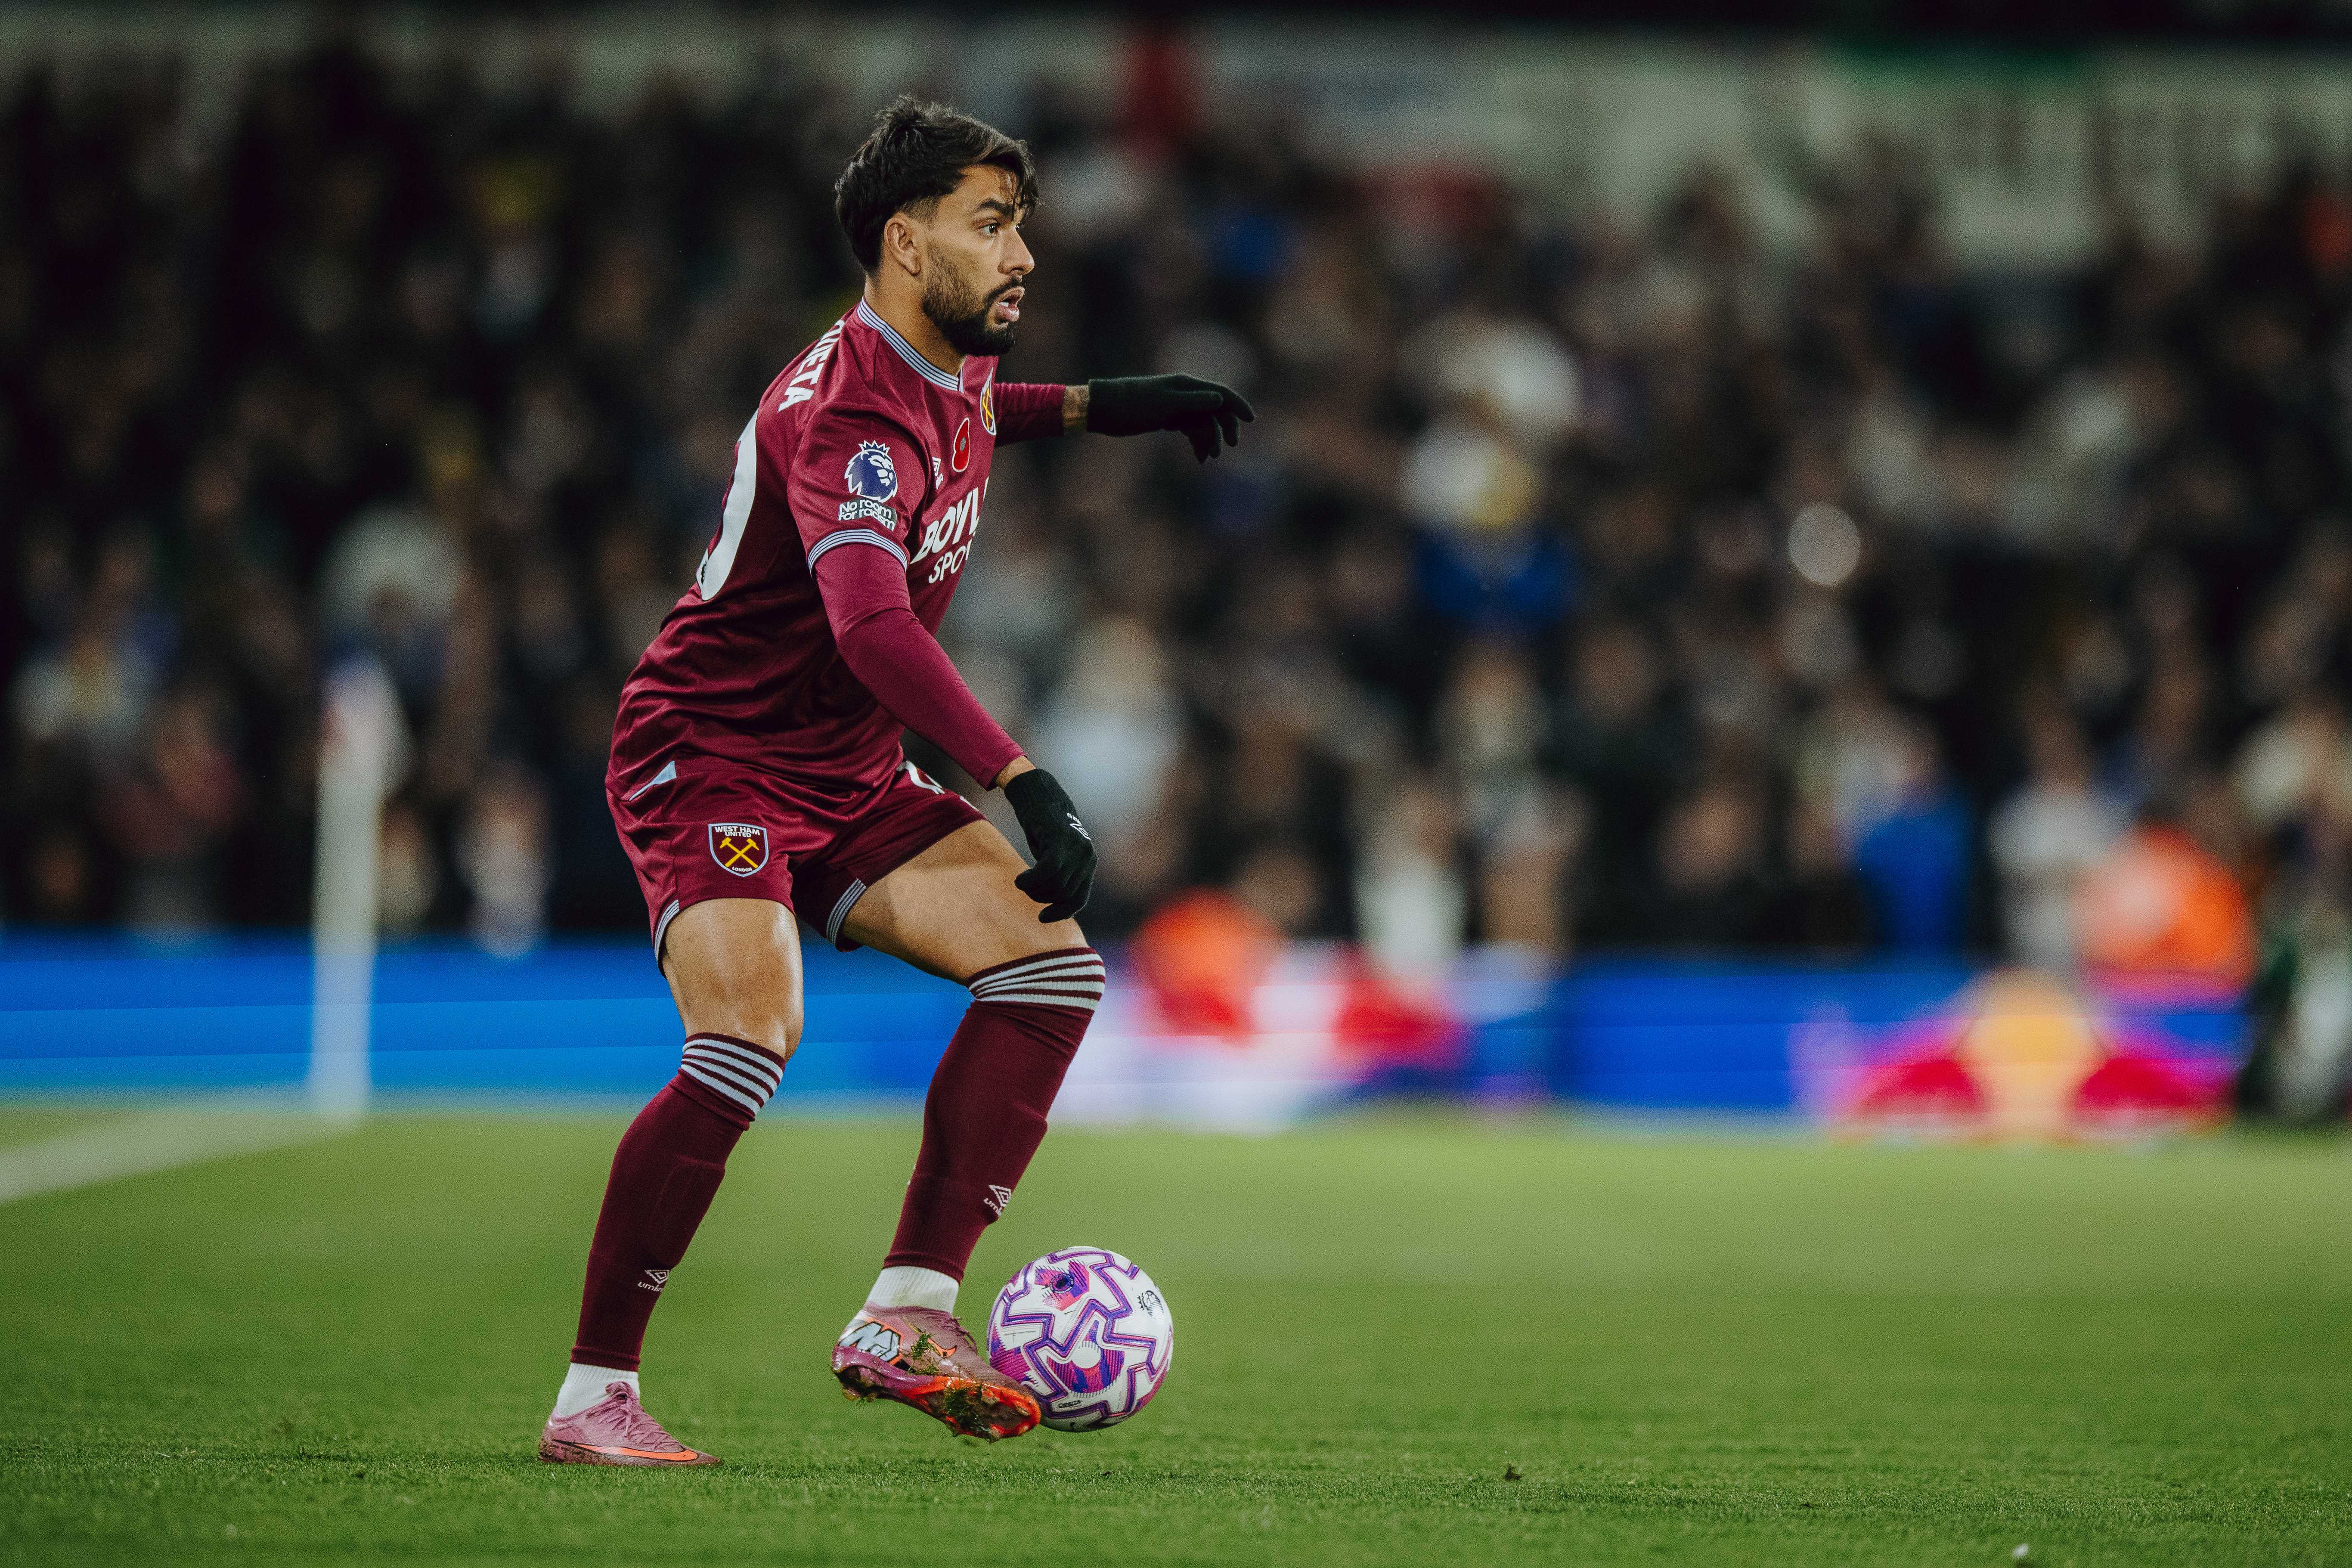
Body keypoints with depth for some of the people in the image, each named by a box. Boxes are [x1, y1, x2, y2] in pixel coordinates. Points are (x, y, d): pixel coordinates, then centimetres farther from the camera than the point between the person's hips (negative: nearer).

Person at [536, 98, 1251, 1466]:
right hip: (712, 760, -9)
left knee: (1052, 965, -7)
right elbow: (874, 628, -43)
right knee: (755, 1038, -29)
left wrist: (1088, 408, 23)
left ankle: (906, 1317, -9)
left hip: (849, 784, 9)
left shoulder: (947, 371, 6)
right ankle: (593, 1395, -19)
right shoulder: (847, 418, -25)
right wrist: (1028, 784, -50)